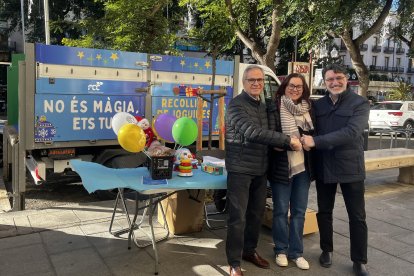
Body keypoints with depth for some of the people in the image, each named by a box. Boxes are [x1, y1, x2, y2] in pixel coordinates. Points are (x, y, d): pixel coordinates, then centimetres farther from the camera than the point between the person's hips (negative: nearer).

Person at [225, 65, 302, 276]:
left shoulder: (263, 106, 13)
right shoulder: (236, 105, -13)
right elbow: (253, 132, -26)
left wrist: (279, 144, -3)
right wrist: (288, 140, -25)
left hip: (260, 169, 7)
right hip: (240, 169, -7)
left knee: (256, 214, 16)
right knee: (238, 217, -1)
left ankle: (249, 251, 35)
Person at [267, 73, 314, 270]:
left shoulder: (307, 109, 9)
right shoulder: (275, 109, -6)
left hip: (303, 166, 5)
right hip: (282, 166, -4)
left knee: (299, 211, 11)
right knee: (281, 210, 7)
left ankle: (296, 252, 23)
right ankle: (281, 250, 22)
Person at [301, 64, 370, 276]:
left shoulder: (360, 104, -7)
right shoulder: (317, 105, 6)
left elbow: (351, 133, -22)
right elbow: (311, 131, 9)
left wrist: (315, 141, -26)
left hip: (350, 168, -3)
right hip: (323, 168, 3)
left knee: (357, 216, 6)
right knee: (324, 212, 14)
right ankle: (327, 250, 33)